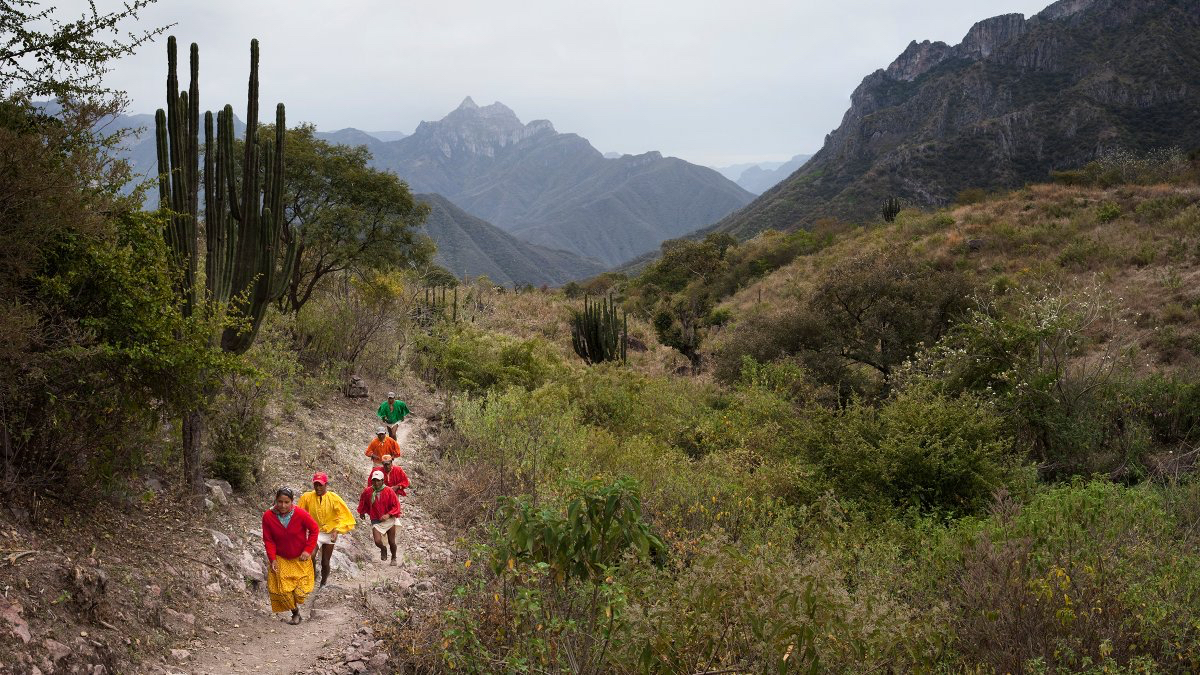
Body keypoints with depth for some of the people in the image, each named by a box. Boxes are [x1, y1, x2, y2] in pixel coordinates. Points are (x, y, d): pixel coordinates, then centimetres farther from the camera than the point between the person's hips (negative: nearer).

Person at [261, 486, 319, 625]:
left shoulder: (300, 514, -23)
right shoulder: (268, 516, -18)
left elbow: (314, 529, -8)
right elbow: (268, 540, -8)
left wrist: (308, 550, -14)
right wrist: (272, 559, -16)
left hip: (300, 558, -1)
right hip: (281, 559, 1)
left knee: (301, 591, 1)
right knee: (282, 590, -1)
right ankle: (295, 613, 24)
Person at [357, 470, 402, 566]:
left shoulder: (389, 491, -13)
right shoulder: (367, 491, -8)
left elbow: (396, 505, -10)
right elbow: (363, 502, 14)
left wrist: (388, 515, -22)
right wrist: (362, 512, 27)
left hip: (389, 520, -1)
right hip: (376, 521, 1)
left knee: (391, 542, 9)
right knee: (378, 541, -17)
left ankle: (394, 558, 38)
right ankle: (383, 550, 20)